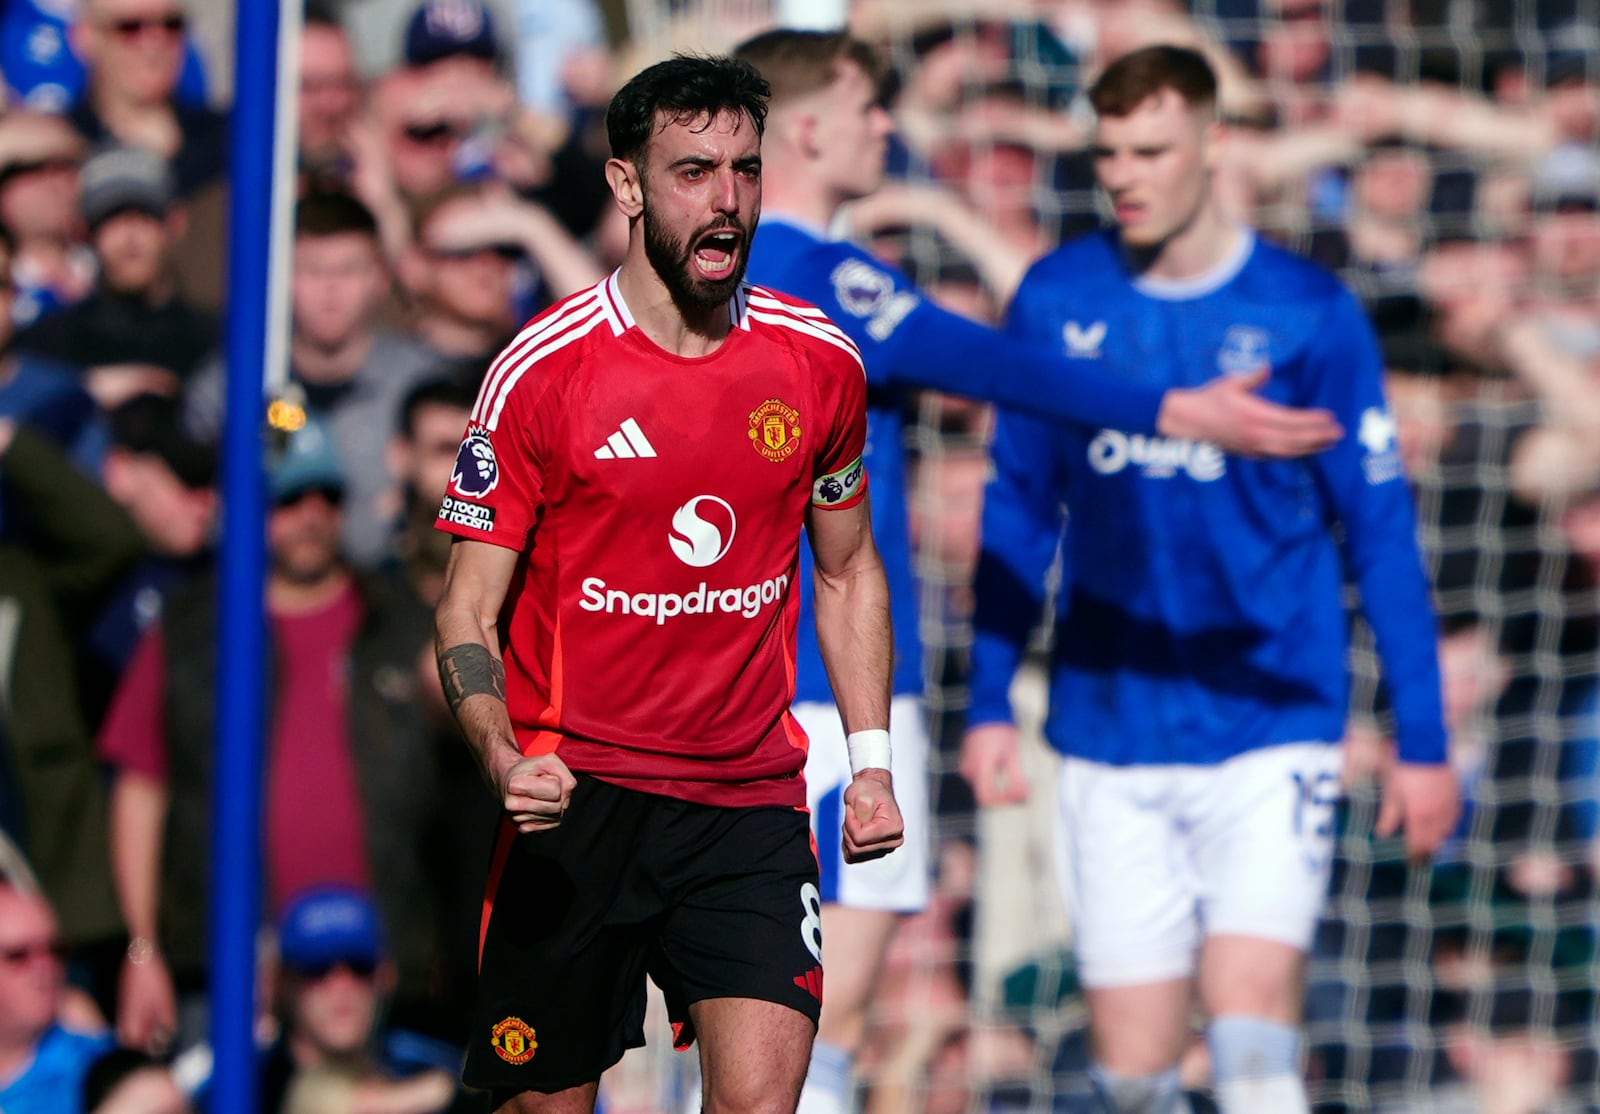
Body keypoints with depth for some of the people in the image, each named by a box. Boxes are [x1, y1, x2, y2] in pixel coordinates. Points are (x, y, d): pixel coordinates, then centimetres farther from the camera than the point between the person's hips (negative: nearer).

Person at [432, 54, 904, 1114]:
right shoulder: (543, 369, -7)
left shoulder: (821, 361, 4)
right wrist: (505, 757, -22)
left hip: (752, 802, 2)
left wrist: (871, 757, 9)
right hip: (575, 795, -2)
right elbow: (469, 609, -4)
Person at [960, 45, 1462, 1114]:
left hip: (1269, 732, -3)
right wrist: (990, 702, 8)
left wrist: (1423, 741, -2)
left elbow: (1382, 533, -1)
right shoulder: (1057, 300, 3)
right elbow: (1018, 512, 12)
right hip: (1110, 735, 3)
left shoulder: (1308, 314, -5)